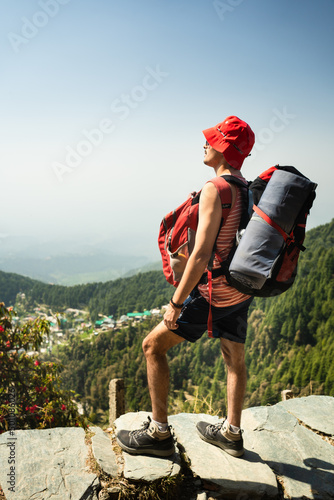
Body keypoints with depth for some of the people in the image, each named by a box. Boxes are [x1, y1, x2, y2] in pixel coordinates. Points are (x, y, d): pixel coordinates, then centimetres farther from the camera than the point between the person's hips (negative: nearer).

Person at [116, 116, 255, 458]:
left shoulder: (216, 189, -19)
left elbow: (201, 254, -25)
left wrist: (176, 303, -20)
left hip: (213, 293, -9)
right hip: (241, 291, 9)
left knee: (153, 346, 4)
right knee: (234, 358, 18)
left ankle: (158, 433, 12)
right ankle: (231, 433, 33)